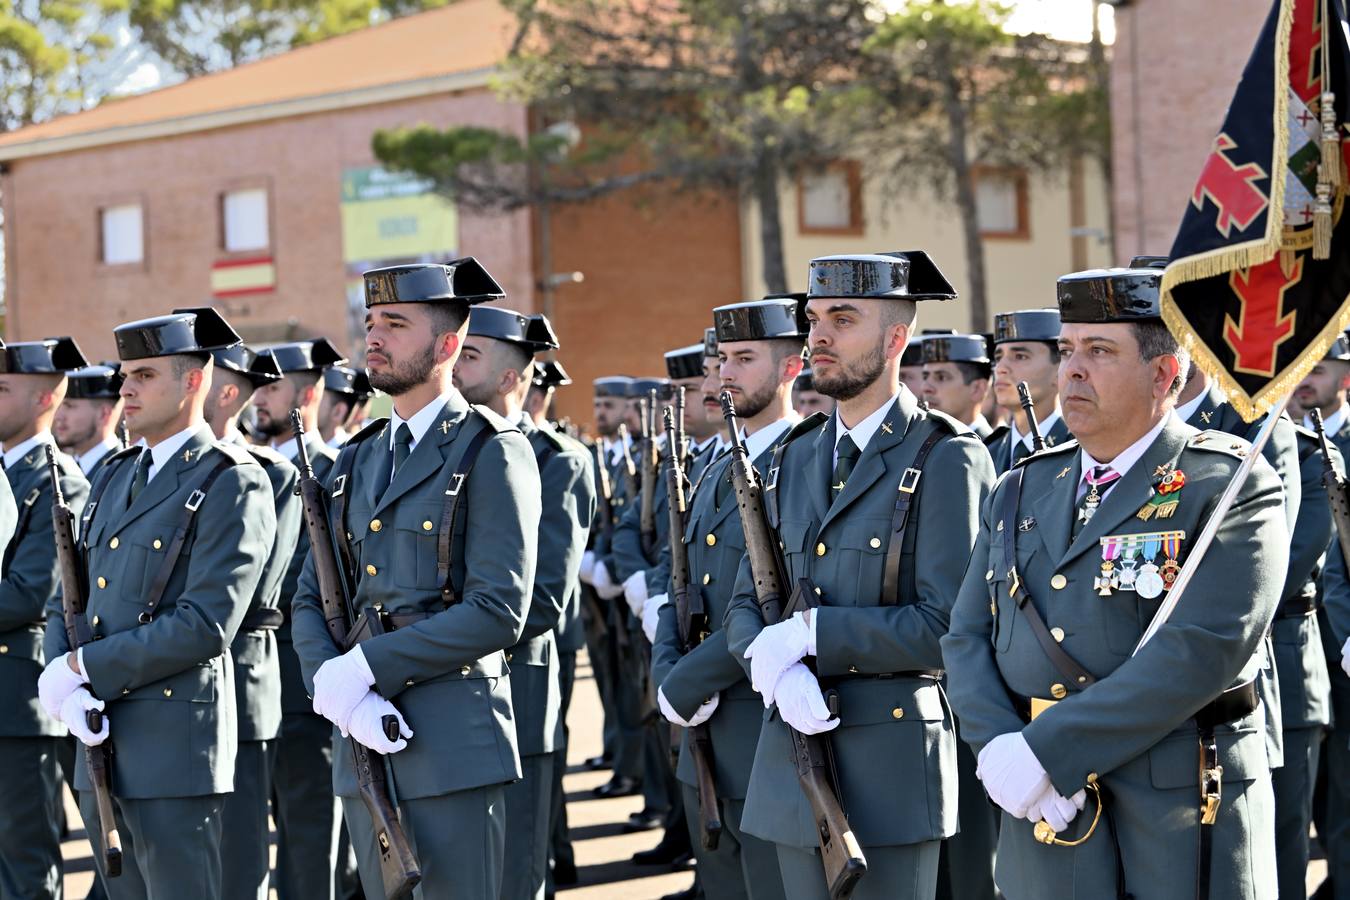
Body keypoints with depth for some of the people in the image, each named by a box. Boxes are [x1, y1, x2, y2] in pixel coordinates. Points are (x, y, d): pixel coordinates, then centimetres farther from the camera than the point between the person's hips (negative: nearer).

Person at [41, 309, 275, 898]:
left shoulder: (232, 484, -8)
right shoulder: (112, 479, 17)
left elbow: (206, 625, -18)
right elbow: (65, 602, 15)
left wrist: (83, 667, -14)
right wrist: (62, 683, -6)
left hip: (176, 745, -8)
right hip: (102, 744, 8)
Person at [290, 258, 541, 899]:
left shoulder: (492, 453, -5)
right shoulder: (355, 463, 16)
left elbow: (499, 611, -15)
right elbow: (308, 603, 11)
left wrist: (365, 667, -16)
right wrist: (339, 692, -9)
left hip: (454, 743, -6)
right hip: (362, 743, 7)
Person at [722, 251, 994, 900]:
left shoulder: (946, 461, -7)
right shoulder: (794, 460, 14)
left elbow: (947, 627, -15)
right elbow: (744, 609, 12)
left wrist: (809, 632, -16)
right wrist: (776, 667, -10)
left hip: (892, 768, -6)